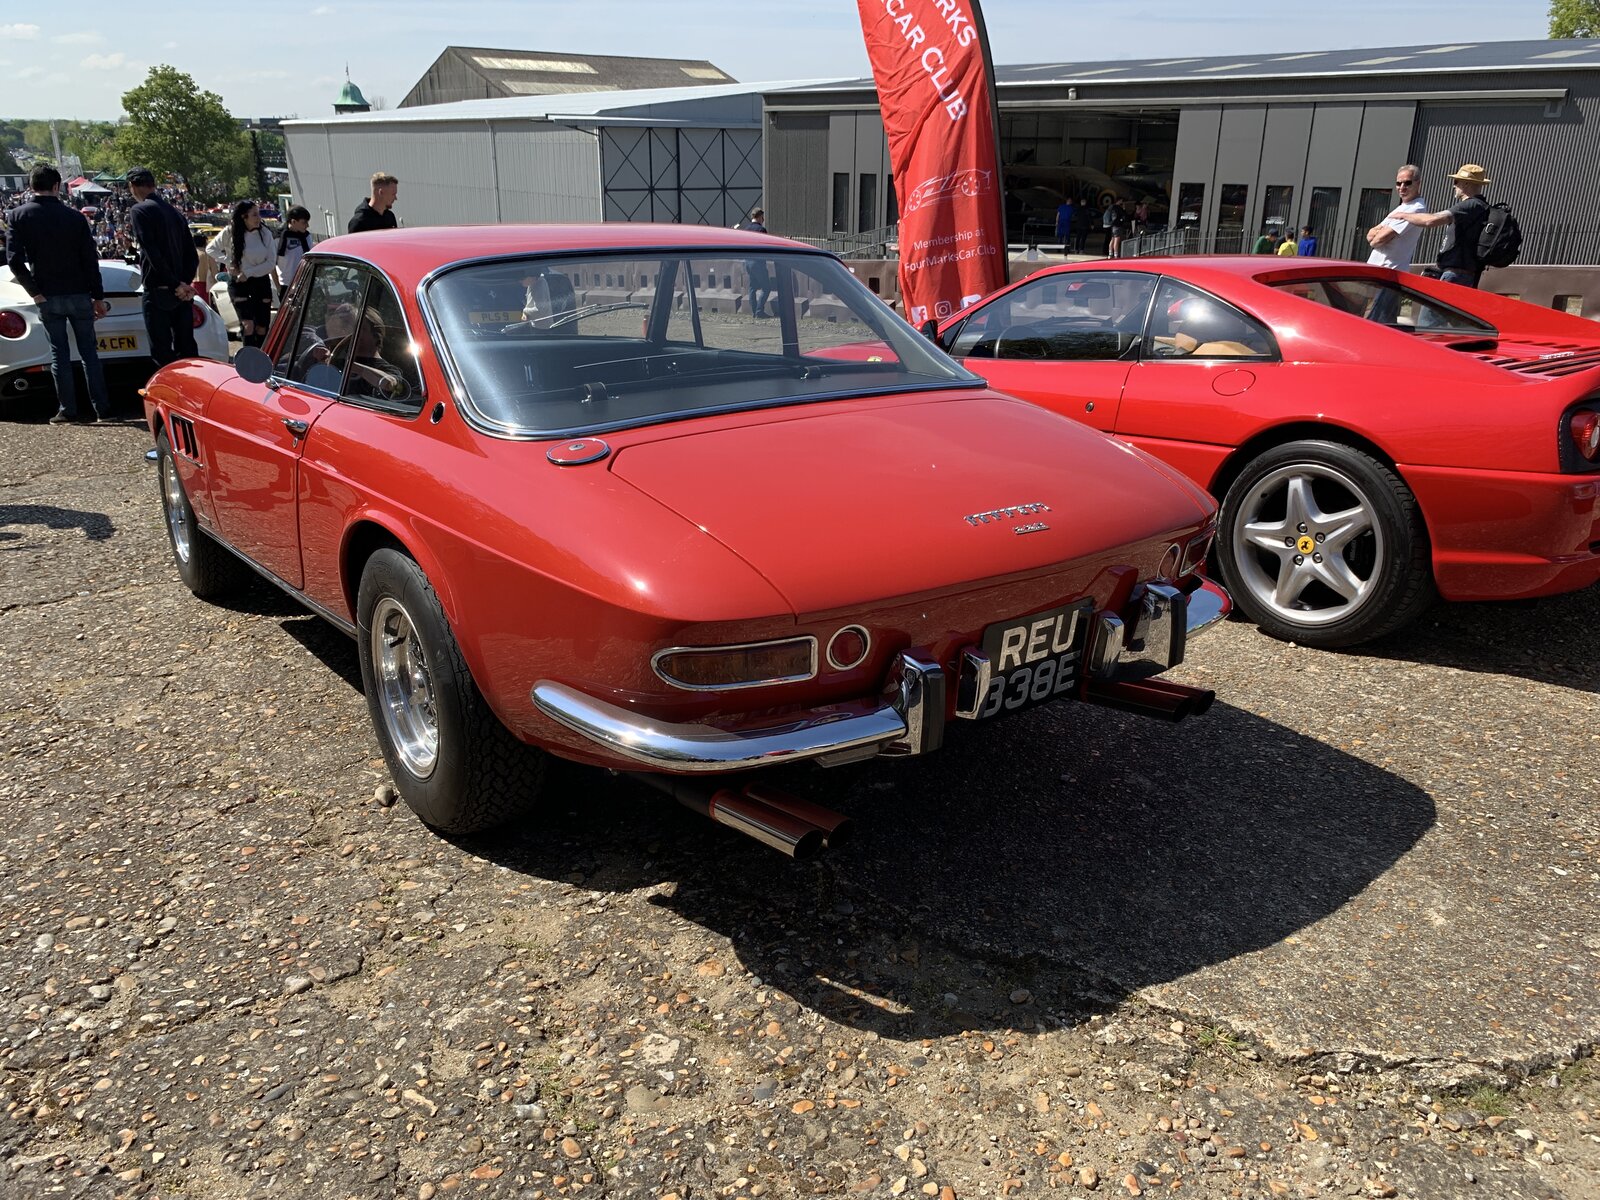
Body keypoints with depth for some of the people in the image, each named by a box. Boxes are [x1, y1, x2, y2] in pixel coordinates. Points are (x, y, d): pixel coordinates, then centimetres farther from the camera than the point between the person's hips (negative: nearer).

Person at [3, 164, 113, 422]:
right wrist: (98, 297, 4)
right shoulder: (75, 217, -4)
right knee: (89, 352, 7)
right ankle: (102, 408, 6)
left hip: (48, 297, 0)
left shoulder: (18, 216, -4)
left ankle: (67, 409, 6)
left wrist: (35, 292, -3)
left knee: (59, 353, 7)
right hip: (79, 295, 0)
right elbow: (90, 261, -3)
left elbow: (15, 260, -12)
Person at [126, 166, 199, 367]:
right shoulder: (174, 212, 16)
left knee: (162, 352, -5)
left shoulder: (140, 210, -6)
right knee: (186, 348, 10)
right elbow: (192, 254, 14)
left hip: (158, 291, -7)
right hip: (182, 293, 7)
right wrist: (186, 283, 4)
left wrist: (176, 284, -14)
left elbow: (152, 252, -16)